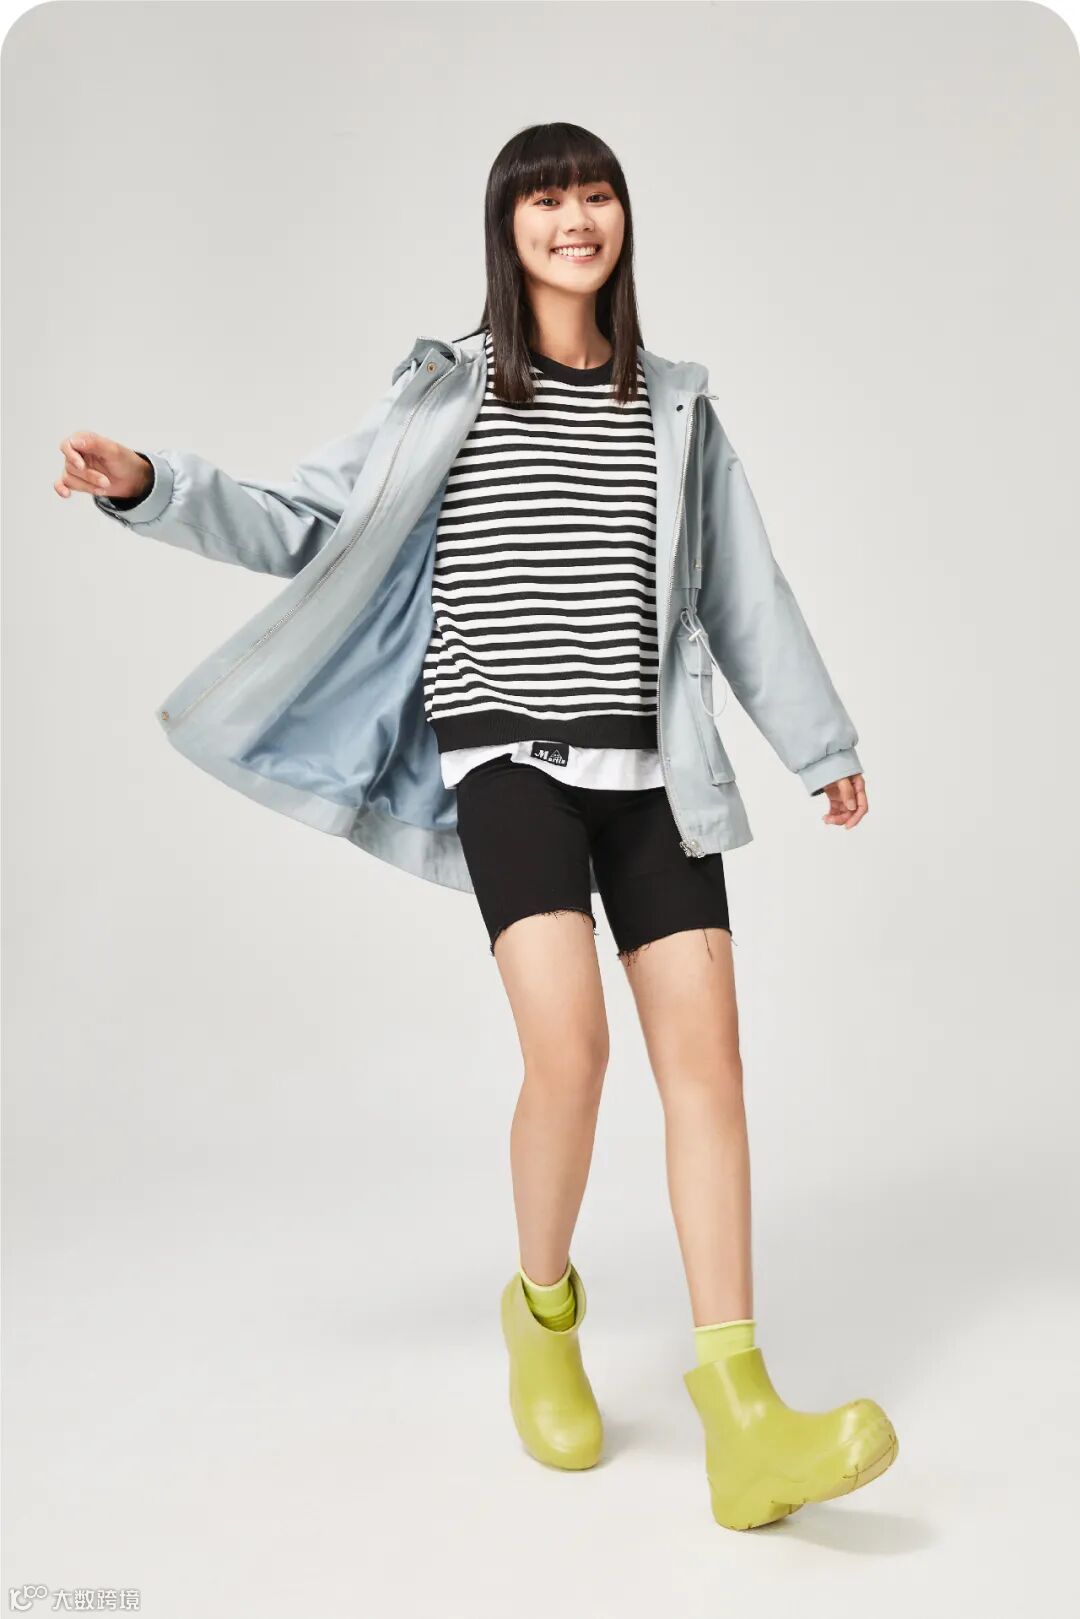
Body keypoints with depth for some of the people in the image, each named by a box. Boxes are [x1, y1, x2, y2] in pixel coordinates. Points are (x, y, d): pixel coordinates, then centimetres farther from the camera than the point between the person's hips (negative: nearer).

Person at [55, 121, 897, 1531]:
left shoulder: (671, 407, 13)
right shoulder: (451, 389, 7)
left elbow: (745, 593, 18)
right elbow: (304, 525, 5)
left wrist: (823, 743, 22)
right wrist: (148, 486, -10)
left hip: (649, 759, 3)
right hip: (510, 751, -3)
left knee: (707, 1056, -8)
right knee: (570, 1047, -20)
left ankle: (740, 1419, -5)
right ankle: (544, 1312, 11)